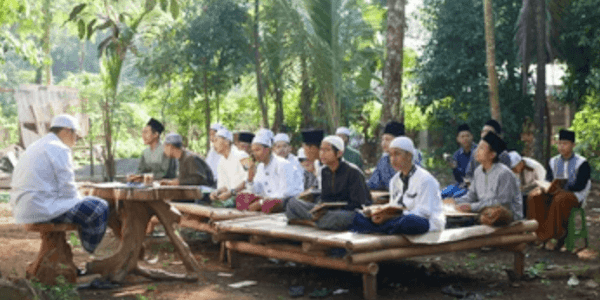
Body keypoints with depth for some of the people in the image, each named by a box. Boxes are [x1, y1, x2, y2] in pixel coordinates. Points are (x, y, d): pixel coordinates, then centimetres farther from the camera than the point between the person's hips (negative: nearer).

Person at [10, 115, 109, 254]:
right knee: (99, 208, -8)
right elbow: (67, 191, -15)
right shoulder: (60, 150, -10)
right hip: (42, 209, -11)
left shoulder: (33, 148, 21)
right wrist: (81, 199, 6)